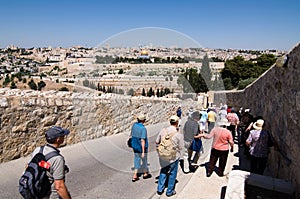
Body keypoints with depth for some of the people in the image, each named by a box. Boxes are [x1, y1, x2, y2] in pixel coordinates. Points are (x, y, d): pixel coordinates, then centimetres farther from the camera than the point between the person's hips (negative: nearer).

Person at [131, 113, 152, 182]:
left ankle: (135, 176, 15)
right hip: (141, 147, -6)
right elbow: (142, 141, -25)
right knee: (144, 160, 15)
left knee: (137, 160, 16)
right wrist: (143, 152, -21)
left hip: (135, 146, 6)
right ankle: (145, 174, 35)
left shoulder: (134, 125, -3)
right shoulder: (143, 128, -25)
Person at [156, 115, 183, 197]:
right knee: (172, 174, 17)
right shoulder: (178, 135, -21)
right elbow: (180, 147, -11)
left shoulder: (163, 131, -13)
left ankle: (160, 189, 33)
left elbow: (157, 142, -3)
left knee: (163, 171, 24)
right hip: (173, 157, -3)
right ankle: (169, 191, 31)